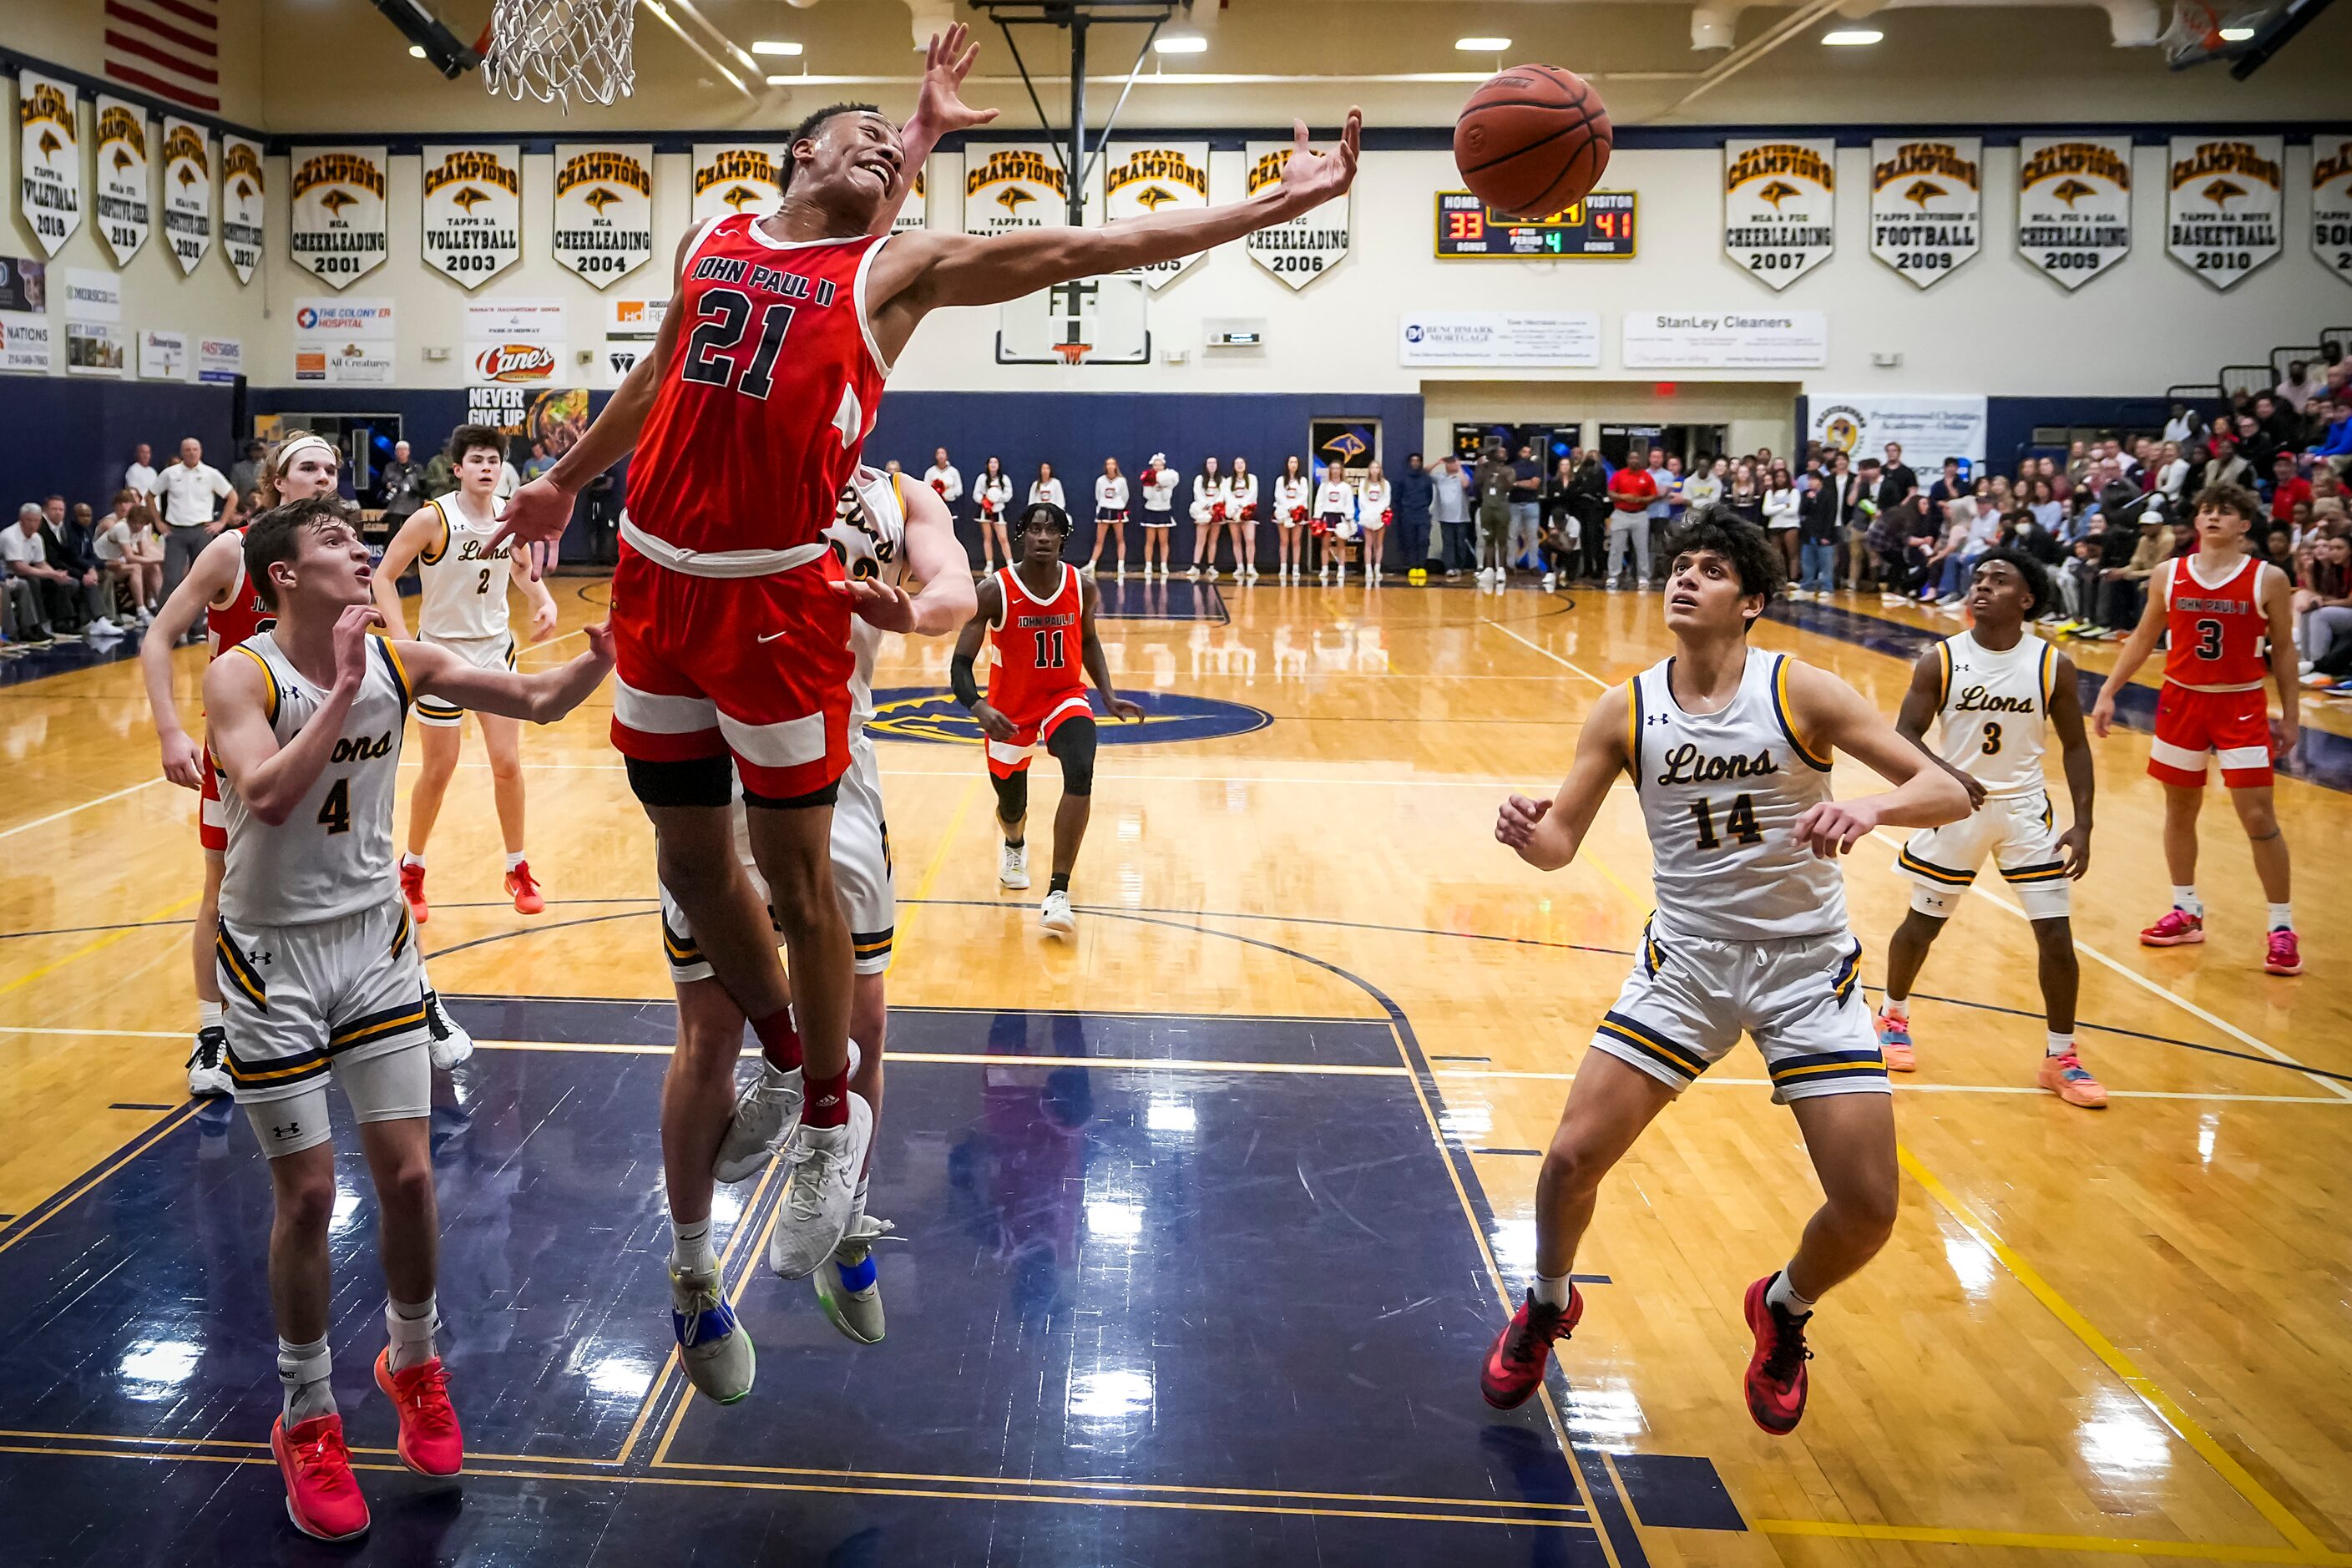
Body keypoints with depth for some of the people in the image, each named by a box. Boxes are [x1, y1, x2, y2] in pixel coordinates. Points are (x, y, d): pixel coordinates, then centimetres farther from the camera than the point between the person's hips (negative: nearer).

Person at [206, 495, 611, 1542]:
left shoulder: (402, 662, -4)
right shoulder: (241, 676, -16)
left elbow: (538, 703, 1)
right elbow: (268, 796, -34)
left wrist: (601, 660, -18)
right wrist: (345, 688, -35)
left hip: (375, 939, 4)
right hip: (274, 955, -3)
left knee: (407, 1176, 5)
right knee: (308, 1196, 2)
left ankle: (412, 1363, 31)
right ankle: (307, 1420, 22)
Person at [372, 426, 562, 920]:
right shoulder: (433, 519, -17)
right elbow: (383, 576, -13)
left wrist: (544, 601, -5)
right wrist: (402, 639, -24)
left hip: (495, 650, 4)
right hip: (441, 653, -4)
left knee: (508, 764, 3)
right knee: (439, 771, 3)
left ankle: (518, 870, 19)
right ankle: (411, 871, 24)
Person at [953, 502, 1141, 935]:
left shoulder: (1081, 588, -11)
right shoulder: (995, 591, -21)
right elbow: (961, 663, -20)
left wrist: (1109, 696, 0)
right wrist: (977, 707, -39)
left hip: (1064, 699, 1)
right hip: (1010, 709, -1)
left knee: (1080, 773, -29)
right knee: (1011, 808, 14)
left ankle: (1058, 893, -23)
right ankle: (1015, 846, 57)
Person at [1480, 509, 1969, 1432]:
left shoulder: (1800, 692, -11)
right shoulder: (1625, 711, -4)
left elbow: (1947, 792, -13)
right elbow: (1563, 840, 0)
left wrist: (1872, 809, -35)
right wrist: (1529, 835, -25)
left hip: (1807, 964, -1)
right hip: (1686, 960, 1)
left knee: (1867, 1209, -6)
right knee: (1574, 1155, -7)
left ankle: (1785, 1309, 29)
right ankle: (1547, 1306, 25)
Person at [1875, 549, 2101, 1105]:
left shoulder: (2053, 665, -5)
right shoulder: (1940, 661, -8)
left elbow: (2074, 746, 2)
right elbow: (1905, 736, -9)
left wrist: (2082, 824, -5)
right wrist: (1948, 773, -28)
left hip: (2026, 808, 1)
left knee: (2056, 936, -3)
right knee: (1922, 924, 11)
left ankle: (2060, 1057, 14)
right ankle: (1893, 1016, 37)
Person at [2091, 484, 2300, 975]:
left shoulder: (2268, 580, -7)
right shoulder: (2168, 575, 0)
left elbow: (2283, 649, 1)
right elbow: (2143, 638, 10)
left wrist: (2288, 716, 0)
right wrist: (2108, 692, 4)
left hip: (2242, 705, -3)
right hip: (2182, 700, 3)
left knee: (2259, 817, -5)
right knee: (2179, 809, 12)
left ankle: (2282, 927, 5)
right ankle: (2186, 913, 27)